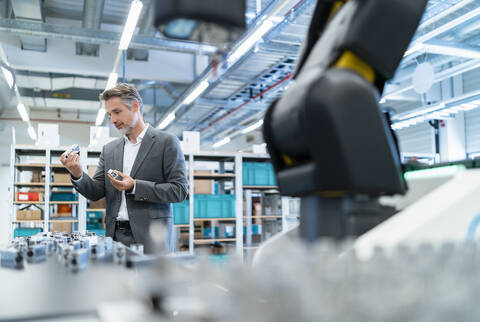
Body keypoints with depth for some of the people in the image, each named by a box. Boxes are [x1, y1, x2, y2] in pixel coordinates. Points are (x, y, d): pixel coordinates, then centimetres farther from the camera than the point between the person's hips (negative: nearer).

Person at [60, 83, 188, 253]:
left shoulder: (167, 142, -1)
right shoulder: (109, 149, 15)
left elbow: (179, 190, -7)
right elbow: (96, 193, 12)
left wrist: (134, 187, -15)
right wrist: (78, 175, -8)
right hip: (115, 236, 4)